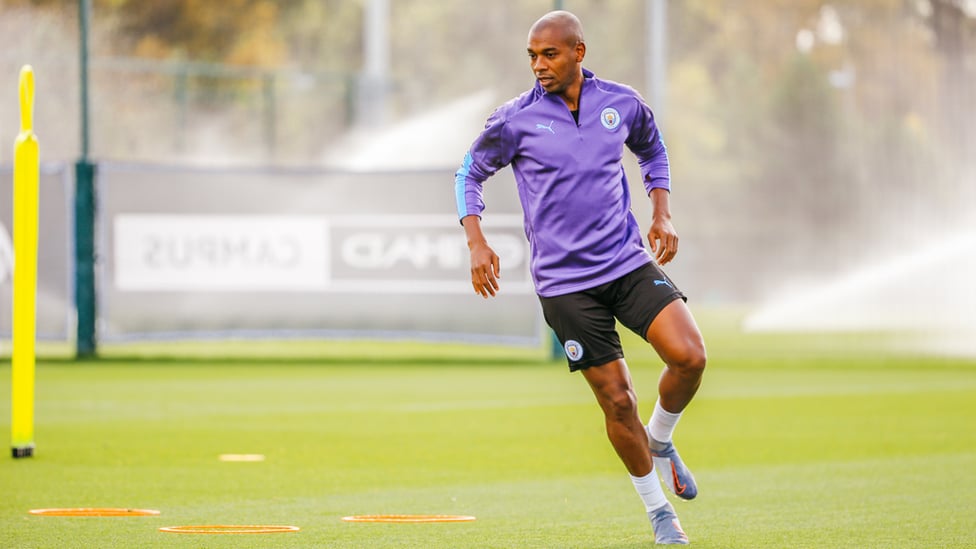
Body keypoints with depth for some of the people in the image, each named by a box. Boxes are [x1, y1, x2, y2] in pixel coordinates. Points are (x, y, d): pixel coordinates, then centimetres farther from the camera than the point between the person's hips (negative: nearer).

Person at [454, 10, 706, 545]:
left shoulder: (622, 104, 2)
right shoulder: (515, 119, -6)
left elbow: (652, 150, 23)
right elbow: (469, 173, 8)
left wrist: (662, 214, 11)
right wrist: (476, 243, -3)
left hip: (628, 261, 2)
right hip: (564, 281, -2)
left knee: (689, 355, -18)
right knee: (616, 399, -4)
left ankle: (660, 440, 13)